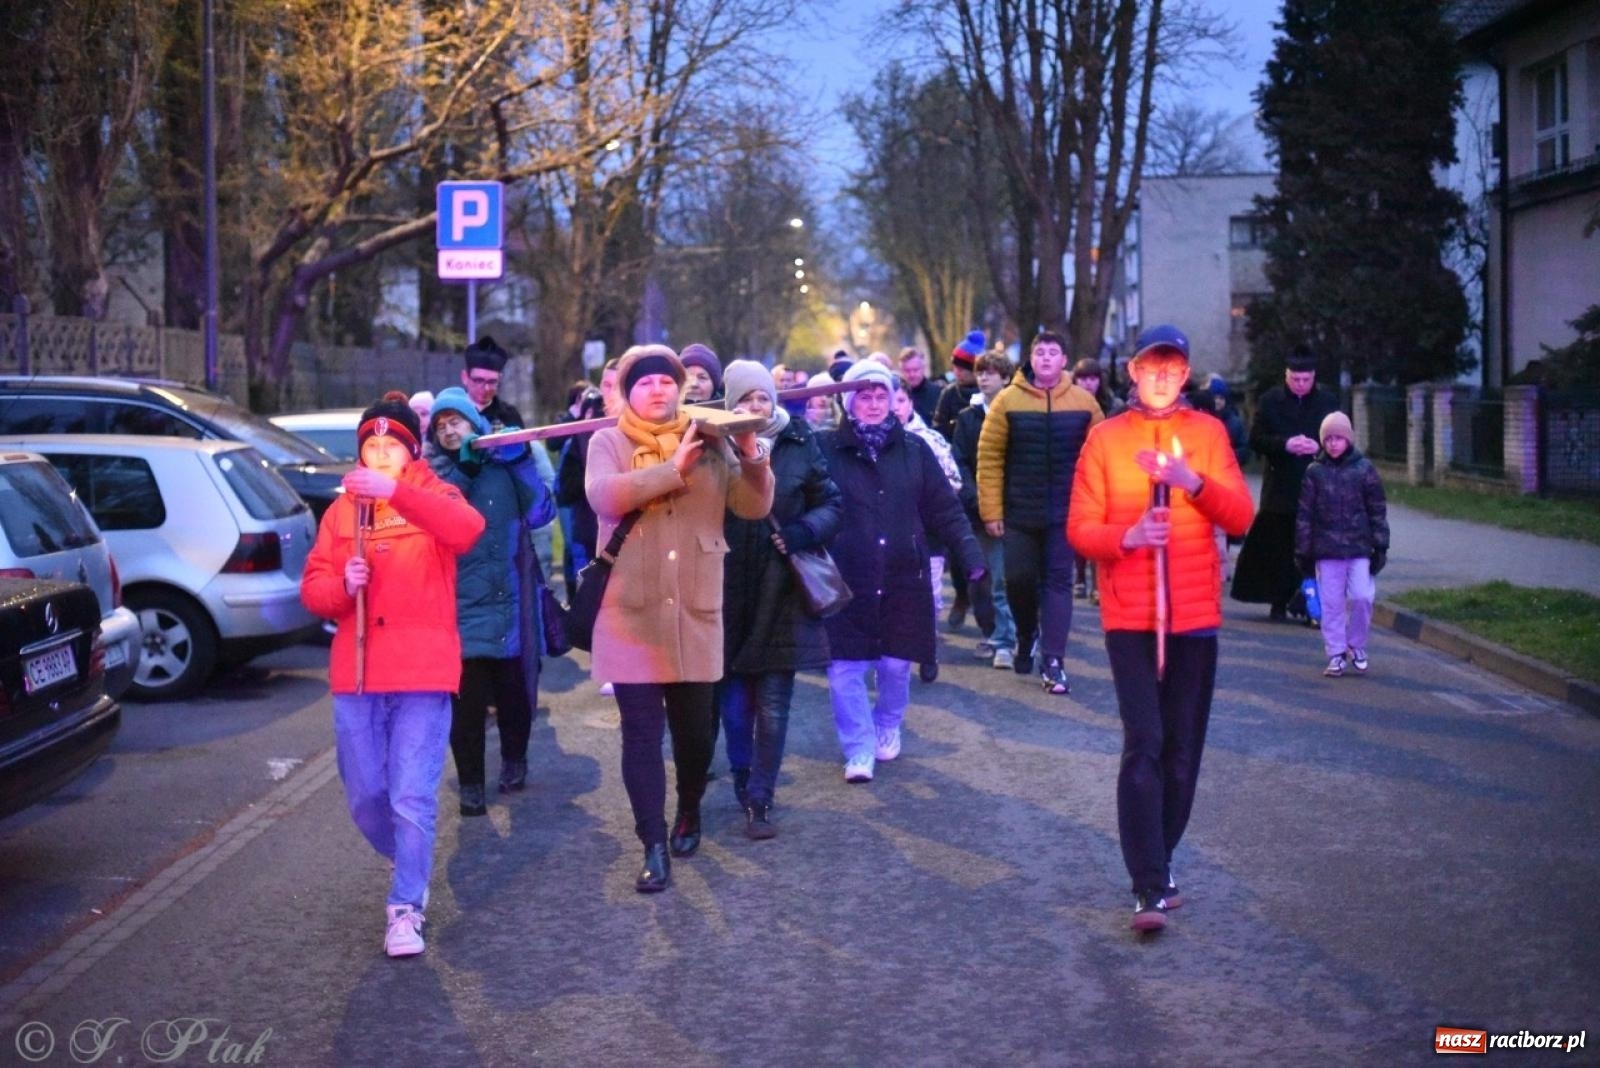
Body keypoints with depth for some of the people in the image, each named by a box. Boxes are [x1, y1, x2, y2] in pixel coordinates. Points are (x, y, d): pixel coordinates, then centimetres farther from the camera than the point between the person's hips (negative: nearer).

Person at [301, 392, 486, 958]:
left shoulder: (433, 497, 2)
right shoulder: (342, 510, 12)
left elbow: (468, 528, -22)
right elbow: (312, 586, 8)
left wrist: (396, 491, -33)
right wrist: (342, 584, -15)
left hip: (422, 675, -4)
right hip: (355, 676, 4)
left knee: (412, 800, -8)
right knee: (365, 799, 10)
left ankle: (405, 909, 2)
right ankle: (410, 867, 36)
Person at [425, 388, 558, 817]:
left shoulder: (503, 461, 6)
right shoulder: (433, 472, 6)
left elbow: (541, 513, -4)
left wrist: (522, 462, -11)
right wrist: (464, 469, -18)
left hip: (509, 599, 1)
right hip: (460, 602, -1)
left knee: (512, 688, 11)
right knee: (466, 697, -8)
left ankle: (514, 759, 35)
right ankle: (470, 782, 2)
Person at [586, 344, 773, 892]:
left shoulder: (710, 443, 7)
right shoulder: (609, 443, 1)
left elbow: (754, 506, 1)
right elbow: (604, 496, -19)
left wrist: (752, 455, -16)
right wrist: (674, 468, -20)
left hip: (696, 611, 2)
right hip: (631, 612, -2)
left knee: (695, 726, 10)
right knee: (641, 732, -3)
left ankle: (689, 813, 36)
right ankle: (654, 848, 1)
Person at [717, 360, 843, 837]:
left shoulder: (799, 445, 0)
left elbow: (832, 506, 5)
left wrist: (803, 531, -11)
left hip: (781, 593, 0)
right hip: (728, 592, 0)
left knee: (772, 705, 1)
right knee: (733, 700, 7)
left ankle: (759, 799, 10)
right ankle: (744, 783, 28)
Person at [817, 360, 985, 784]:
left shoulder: (914, 450, 5)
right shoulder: (826, 449, -4)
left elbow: (945, 510, 6)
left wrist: (972, 560, 0)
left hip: (902, 581, 2)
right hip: (845, 582, -2)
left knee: (896, 665, 10)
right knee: (847, 669, -3)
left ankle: (887, 727, 36)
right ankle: (859, 751, 8)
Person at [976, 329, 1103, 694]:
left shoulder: (1083, 403, 1)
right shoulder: (1008, 401, -3)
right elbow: (989, 458, -3)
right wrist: (991, 511, -6)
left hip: (1065, 512, 0)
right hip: (1019, 512, 0)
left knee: (1058, 582, -1)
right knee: (1019, 579, 7)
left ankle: (1052, 660, 1)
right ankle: (1026, 636, 35)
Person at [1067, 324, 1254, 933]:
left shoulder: (1208, 433, 7)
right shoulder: (1105, 438, 3)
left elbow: (1240, 517, -2)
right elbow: (1080, 529, 0)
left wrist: (1193, 481, -19)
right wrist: (1127, 538, -19)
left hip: (1195, 614, 2)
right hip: (1129, 615, -2)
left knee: (1183, 749, 6)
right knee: (1143, 745, -10)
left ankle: (1157, 864, 22)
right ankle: (1150, 888, -10)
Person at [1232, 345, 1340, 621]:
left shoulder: (1328, 402, 6)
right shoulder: (1270, 401, 4)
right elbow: (1256, 439, 0)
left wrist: (1319, 446, -13)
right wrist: (1285, 444, -16)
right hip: (1280, 489, 0)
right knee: (1279, 547, 2)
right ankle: (1279, 603, 10)